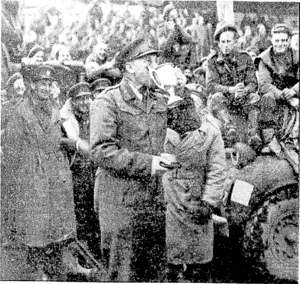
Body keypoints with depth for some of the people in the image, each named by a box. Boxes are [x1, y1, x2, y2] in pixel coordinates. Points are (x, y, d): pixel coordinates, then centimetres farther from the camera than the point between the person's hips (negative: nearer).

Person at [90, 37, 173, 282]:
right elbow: (101, 151, -17)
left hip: (155, 199, 6)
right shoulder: (108, 101, -8)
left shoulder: (160, 102, 13)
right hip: (120, 201, -6)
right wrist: (146, 163, -19)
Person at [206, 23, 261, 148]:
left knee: (255, 97, -27)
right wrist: (231, 90, -30)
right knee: (217, 97, -32)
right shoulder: (213, 61, 1)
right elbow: (210, 85, -12)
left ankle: (254, 134, -40)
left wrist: (244, 90, -29)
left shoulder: (245, 58, 5)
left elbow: (253, 83, -4)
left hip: (242, 100, 1)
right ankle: (230, 129, -53)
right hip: (222, 101, -1)